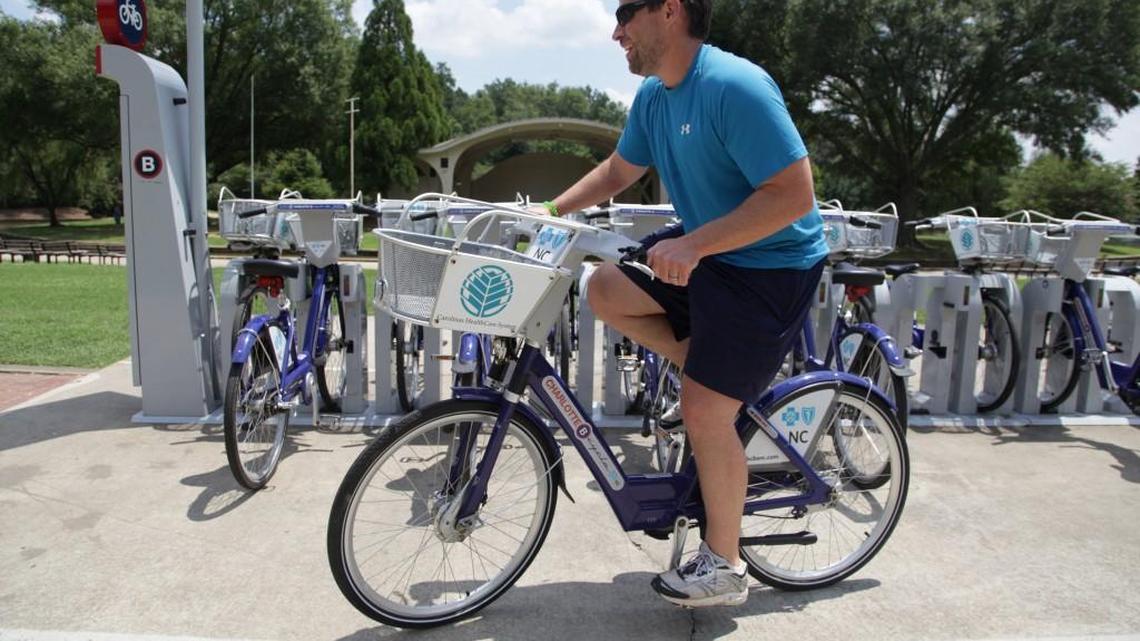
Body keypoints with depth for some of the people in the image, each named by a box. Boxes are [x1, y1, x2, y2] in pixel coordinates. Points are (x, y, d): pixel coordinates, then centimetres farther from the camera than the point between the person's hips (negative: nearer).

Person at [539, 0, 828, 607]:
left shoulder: (734, 86, -25)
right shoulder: (653, 94, 3)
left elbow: (793, 194, -29)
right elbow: (617, 171, 18)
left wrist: (691, 245, -32)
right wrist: (550, 210, 8)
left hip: (770, 268, -9)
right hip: (703, 250, 9)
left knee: (703, 411, -8)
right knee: (604, 290, 4)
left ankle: (724, 567, 12)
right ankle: (711, 367, 13)